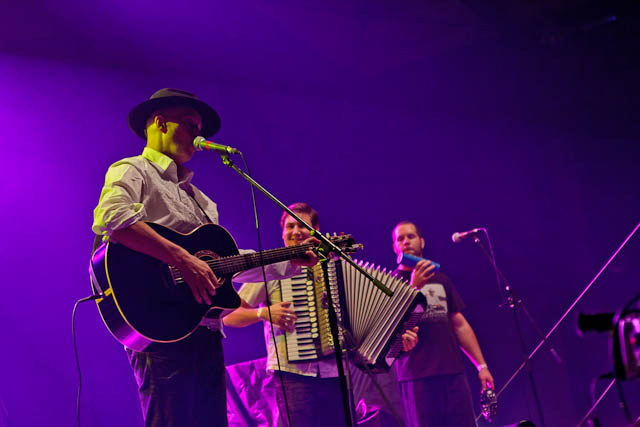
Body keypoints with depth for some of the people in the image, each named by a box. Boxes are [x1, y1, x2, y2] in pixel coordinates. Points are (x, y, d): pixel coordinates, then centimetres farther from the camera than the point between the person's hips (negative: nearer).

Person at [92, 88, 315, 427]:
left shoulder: (196, 196, 28)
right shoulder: (133, 171, 0)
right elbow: (110, 217, -23)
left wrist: (291, 262, 19)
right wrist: (182, 259, -27)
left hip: (205, 332, 9)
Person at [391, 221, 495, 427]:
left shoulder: (440, 279, 19)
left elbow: (460, 324, 18)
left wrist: (481, 365, 12)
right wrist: (414, 286, -17)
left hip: (453, 371, 4)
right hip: (417, 375, -4)